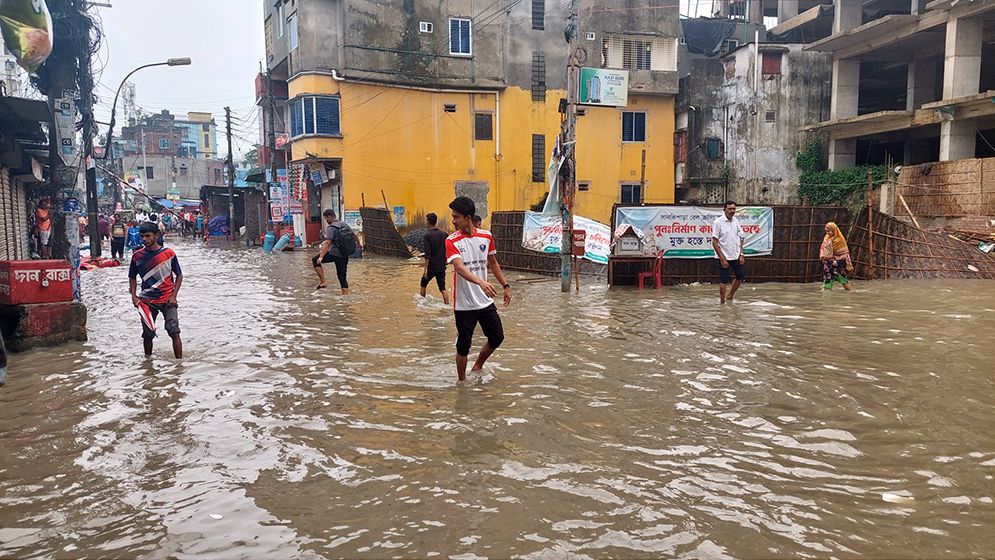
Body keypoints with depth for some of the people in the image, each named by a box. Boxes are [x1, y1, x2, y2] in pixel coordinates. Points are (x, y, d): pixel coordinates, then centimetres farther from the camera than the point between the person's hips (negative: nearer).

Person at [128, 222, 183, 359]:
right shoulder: (137, 256, 2)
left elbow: (179, 275, 3)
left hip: (167, 299, -2)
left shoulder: (169, 253, -4)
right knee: (147, 334, 8)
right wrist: (133, 295, 1)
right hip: (147, 301, 2)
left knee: (174, 332, -13)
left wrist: (173, 296, -6)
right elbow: (132, 277, 15)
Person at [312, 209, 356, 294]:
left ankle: (322, 282, 2)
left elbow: (327, 243, -22)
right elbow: (354, 235, 20)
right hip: (345, 255, 7)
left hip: (335, 254, -7)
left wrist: (321, 257, -24)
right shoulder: (345, 224, 10)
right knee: (342, 276, 13)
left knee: (315, 260, 9)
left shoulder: (331, 228, -13)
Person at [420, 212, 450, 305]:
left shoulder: (428, 235, -13)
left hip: (431, 266, -4)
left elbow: (427, 255, -18)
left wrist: (425, 269, -17)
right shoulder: (445, 234, 2)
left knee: (423, 284, 18)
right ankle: (447, 304, -2)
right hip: (442, 267, 4)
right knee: (442, 288, 6)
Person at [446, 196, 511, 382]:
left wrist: (506, 285, 14)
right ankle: (462, 381, 21)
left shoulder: (486, 236, 2)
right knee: (463, 345, 1)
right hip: (464, 304, -4)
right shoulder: (452, 241, -12)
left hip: (485, 301, 5)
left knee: (497, 337, 9)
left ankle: (477, 367, 34)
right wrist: (481, 282, -43)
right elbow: (460, 268, -27)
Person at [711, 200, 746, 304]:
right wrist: (722, 259, -17)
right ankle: (722, 302, 8)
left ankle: (730, 297, 31)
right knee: (724, 280, -3)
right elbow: (714, 242, -14)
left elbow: (740, 239, 14)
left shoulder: (736, 221, 7)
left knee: (740, 277, 13)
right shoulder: (718, 222, -12)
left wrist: (741, 255, 4)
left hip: (736, 256, 7)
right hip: (724, 257, -7)